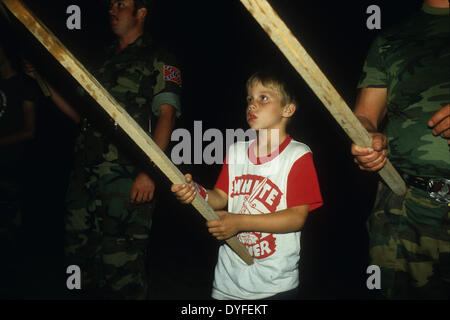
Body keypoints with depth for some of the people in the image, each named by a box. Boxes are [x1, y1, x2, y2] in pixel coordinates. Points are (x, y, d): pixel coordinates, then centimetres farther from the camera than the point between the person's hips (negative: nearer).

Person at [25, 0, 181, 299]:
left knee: (121, 267, -6)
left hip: (127, 181, -7)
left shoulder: (158, 61, 2)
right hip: (85, 178, 7)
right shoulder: (105, 62, 23)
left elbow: (167, 115, -11)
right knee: (81, 256, 13)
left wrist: (149, 171, -23)